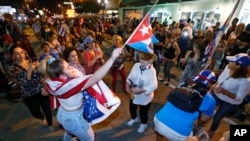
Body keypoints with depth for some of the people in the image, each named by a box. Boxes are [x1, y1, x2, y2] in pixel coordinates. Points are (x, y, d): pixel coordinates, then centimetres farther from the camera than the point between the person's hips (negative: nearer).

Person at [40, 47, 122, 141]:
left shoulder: (51, 82, -16)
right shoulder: (71, 84, -41)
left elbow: (44, 93, 7)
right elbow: (95, 78, -52)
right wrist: (112, 59, -57)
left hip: (62, 114, 8)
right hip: (73, 118, -7)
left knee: (69, 131, 41)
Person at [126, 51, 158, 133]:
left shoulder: (152, 71, -27)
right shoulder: (136, 65, -12)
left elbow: (153, 86, -34)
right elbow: (130, 76, -2)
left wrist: (140, 90, -37)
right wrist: (127, 84, -17)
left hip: (145, 96, -5)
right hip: (134, 94, 5)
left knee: (143, 112, 17)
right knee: (132, 108, 26)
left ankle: (143, 124, 51)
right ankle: (134, 118, 61)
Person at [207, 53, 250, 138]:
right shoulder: (228, 67, -17)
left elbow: (239, 97, -24)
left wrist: (224, 91, -36)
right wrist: (214, 85, -12)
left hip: (230, 103, -5)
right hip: (217, 95, 5)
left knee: (217, 118, 14)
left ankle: (210, 132, 48)